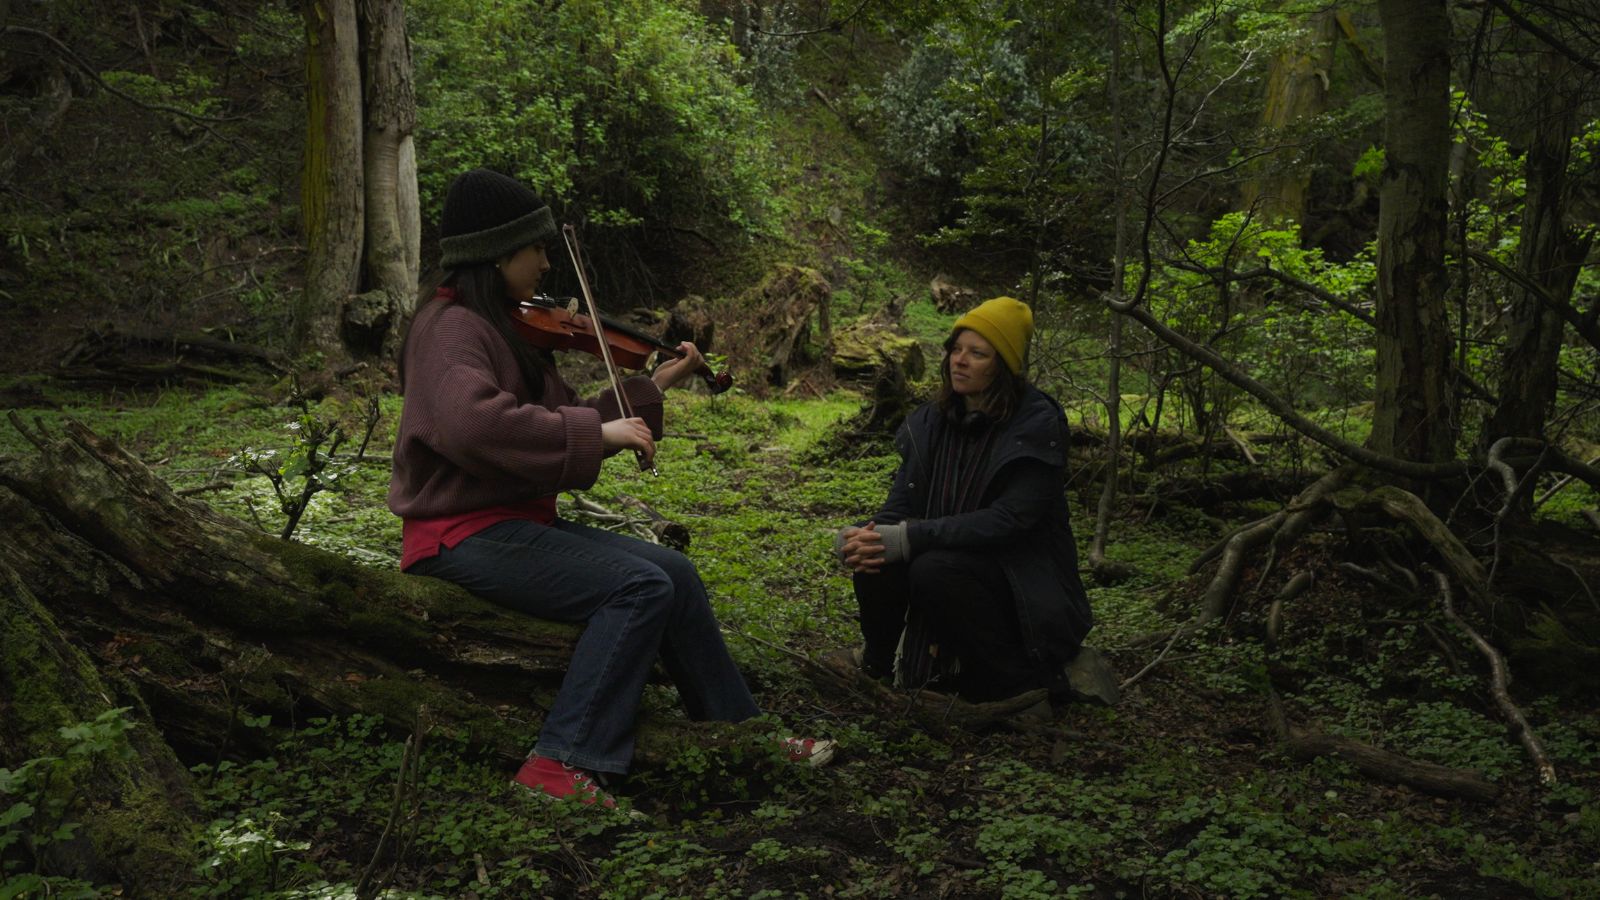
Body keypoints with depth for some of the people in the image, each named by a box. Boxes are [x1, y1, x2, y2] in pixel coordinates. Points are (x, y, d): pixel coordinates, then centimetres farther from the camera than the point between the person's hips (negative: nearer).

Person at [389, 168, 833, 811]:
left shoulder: (500, 326, 16)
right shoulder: (452, 325, -14)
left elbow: (564, 421, 16)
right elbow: (473, 420, -34)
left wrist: (657, 387, 15)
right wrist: (599, 430, -28)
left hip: (517, 521, 9)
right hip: (465, 534, -9)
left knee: (673, 572, 5)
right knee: (640, 586, -22)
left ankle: (738, 729, 16)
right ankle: (564, 763, -20)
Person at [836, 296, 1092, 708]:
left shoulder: (1037, 423, -16)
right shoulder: (931, 420, 3)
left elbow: (1012, 518, -25)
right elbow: (903, 501, 0)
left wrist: (909, 537, -31)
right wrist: (870, 536, -25)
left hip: (1023, 582, -5)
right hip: (955, 557, 5)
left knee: (936, 569, -33)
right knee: (876, 557, -21)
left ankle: (1022, 690, -15)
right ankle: (877, 663, 7)